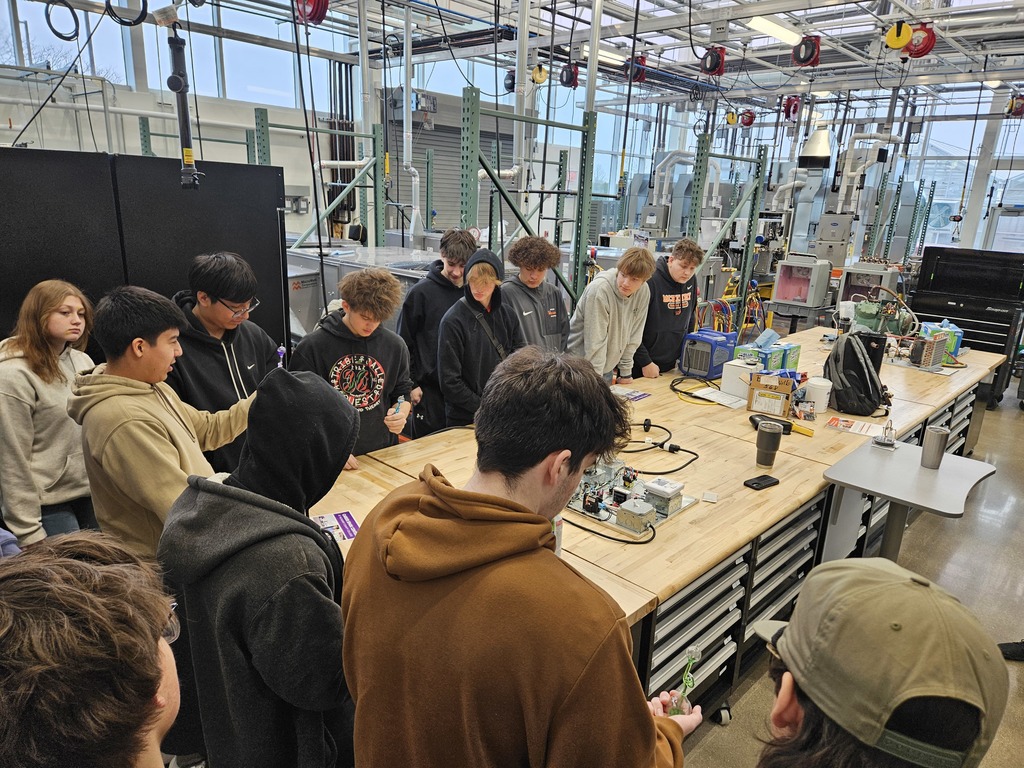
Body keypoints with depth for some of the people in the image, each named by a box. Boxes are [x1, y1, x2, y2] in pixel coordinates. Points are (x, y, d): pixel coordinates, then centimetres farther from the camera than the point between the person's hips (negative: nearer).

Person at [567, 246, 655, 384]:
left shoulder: (644, 292, -7)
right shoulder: (599, 290, -25)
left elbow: (633, 335, 2)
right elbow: (594, 342, -23)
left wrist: (626, 371, 6)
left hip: (608, 367, 5)